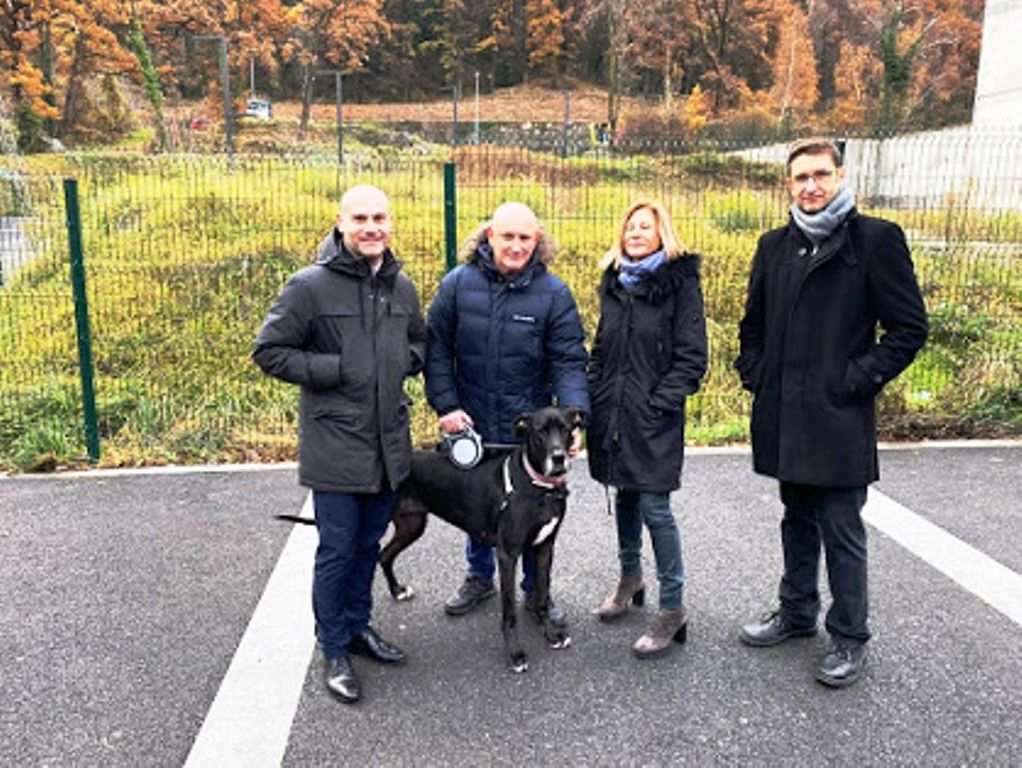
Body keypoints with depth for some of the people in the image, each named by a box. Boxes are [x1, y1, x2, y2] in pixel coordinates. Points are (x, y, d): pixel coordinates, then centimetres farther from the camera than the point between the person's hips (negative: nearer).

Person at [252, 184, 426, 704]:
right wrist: (334, 371, -16)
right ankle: (335, 652, 22)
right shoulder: (311, 285, -11)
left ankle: (358, 625, 38)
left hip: (389, 442, 6)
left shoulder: (401, 287, 7)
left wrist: (403, 362, 0)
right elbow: (269, 351, -9)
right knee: (337, 550, 4)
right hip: (335, 444, -5)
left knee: (368, 544, 19)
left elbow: (419, 342, 22)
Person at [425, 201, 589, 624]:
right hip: (472, 423, 2)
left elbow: (569, 362, -10)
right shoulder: (458, 284, -4)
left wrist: (573, 416, -24)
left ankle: (536, 590, 32)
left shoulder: (553, 293, -7)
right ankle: (480, 577, 42)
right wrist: (446, 405, -7)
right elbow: (436, 348, 0)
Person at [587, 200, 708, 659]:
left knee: (654, 506, -6)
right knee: (624, 496, 17)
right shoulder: (613, 282, 13)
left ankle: (673, 608, 6)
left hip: (654, 416, -6)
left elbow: (692, 356, -8)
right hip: (612, 411, 6)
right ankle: (630, 577, 37)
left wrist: (661, 402, -14)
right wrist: (595, 394, 8)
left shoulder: (680, 282, -4)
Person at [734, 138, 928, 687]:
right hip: (783, 418, 5)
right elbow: (753, 321, 21)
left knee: (842, 532, 3)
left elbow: (910, 328, -6)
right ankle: (797, 612, 35)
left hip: (838, 420, -5)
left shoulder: (875, 240, -5)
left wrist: (858, 379, -11)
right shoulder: (775, 246, 11)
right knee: (798, 521, 19)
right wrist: (753, 372, 9)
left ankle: (849, 638, 20)